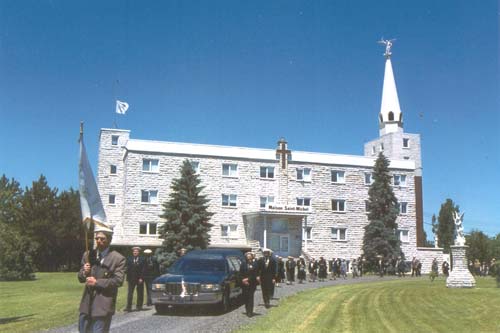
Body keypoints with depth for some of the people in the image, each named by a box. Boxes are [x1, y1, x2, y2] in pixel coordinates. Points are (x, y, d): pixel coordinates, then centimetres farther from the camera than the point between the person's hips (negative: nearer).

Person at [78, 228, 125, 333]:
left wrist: (97, 282, -17)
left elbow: (118, 281, -14)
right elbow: (81, 278, 13)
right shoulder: (88, 255, 10)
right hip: (86, 305, 5)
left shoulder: (118, 259, -6)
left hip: (103, 306, -5)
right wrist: (84, 273, -10)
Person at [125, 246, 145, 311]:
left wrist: (141, 278, -13)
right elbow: (127, 268, 5)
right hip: (131, 278, 1)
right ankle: (129, 307, -2)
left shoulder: (142, 259, 0)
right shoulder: (129, 259, 8)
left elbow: (143, 269, -5)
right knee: (130, 293, -2)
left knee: (140, 293, 5)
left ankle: (139, 306, 14)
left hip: (139, 279, -1)